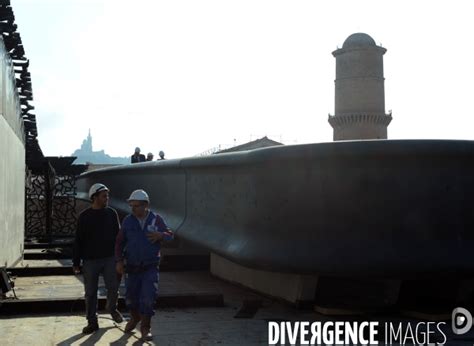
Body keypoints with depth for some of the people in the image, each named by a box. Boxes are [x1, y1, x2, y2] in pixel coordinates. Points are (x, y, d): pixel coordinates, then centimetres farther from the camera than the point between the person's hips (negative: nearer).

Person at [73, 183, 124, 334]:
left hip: (110, 259, 1)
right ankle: (92, 322, 18)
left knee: (113, 288, -1)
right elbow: (78, 241, 0)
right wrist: (76, 263, -2)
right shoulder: (84, 216, -2)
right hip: (90, 260, -1)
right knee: (90, 293, 5)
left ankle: (112, 308, 29)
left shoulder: (111, 213, 3)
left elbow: (118, 236, 8)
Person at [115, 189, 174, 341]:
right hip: (132, 267, 2)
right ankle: (135, 317, 43)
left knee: (148, 297, -10)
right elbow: (120, 242, 0)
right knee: (131, 297, 13)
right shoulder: (128, 221, -6)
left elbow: (170, 235, 0)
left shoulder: (156, 219, -6)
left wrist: (161, 235, -23)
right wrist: (119, 261, -11)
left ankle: (145, 327, 7)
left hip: (150, 267, -1)